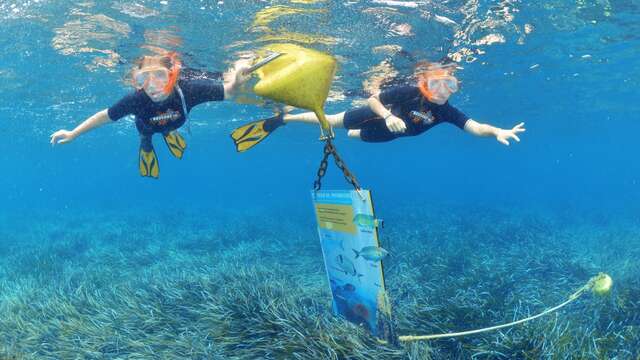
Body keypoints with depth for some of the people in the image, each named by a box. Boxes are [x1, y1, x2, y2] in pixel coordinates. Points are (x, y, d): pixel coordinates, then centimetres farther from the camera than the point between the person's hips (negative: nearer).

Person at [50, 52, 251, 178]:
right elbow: (106, 116, -30)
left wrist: (236, 79, -62)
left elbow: (227, 92, -40)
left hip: (173, 122, 2)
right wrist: (73, 133, -25)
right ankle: (146, 145, 63)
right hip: (147, 126, -1)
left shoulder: (188, 90, -48)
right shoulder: (136, 100, -47)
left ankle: (169, 133, 69)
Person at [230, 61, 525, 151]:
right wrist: (388, 115, -47)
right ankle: (281, 119, 20)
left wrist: (497, 131, -52)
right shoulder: (408, 92, -36)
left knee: (358, 136, 33)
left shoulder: (446, 112, -26)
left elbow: (475, 127, -33)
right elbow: (373, 100, -29)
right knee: (330, 121, 4)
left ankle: (344, 136, 70)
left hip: (390, 134, 5)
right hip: (376, 117, -5)